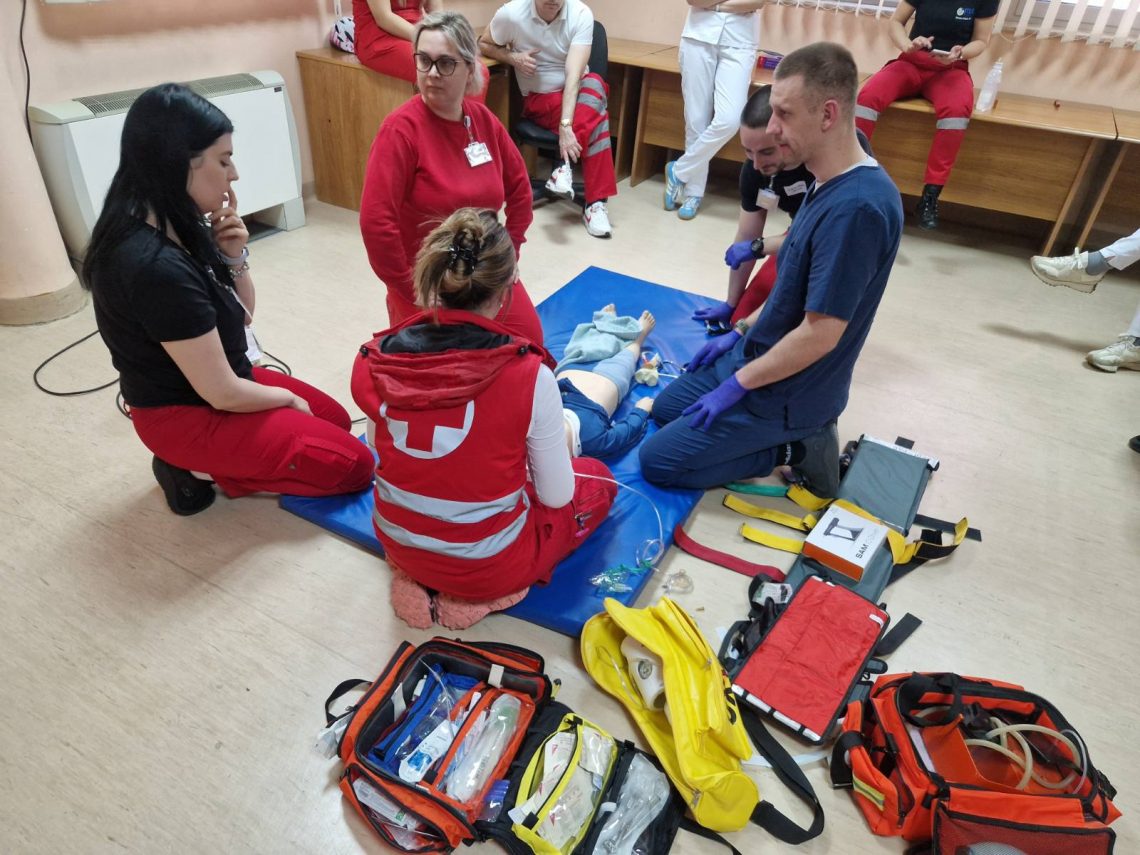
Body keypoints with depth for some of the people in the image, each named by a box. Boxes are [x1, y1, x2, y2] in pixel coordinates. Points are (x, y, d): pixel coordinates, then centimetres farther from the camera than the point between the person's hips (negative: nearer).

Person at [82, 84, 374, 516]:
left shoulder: (174, 228, -4)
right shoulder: (156, 266, -32)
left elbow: (242, 315, 7)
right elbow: (223, 394, -25)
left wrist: (233, 256, -11)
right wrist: (288, 397, -6)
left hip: (212, 389, 9)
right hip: (187, 415, -9)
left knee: (337, 418, 20)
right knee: (354, 465, -4)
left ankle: (203, 461, 13)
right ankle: (200, 470, 2)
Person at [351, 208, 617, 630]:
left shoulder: (376, 360, -15)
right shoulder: (528, 376, -27)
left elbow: (383, 453, 2)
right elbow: (556, 496, -14)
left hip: (399, 545, 5)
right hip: (489, 565, -4)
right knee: (597, 477, 20)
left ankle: (423, 578, 13)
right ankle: (480, 588, 7)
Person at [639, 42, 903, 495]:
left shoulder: (856, 208, -31)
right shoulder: (830, 185, 0)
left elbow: (820, 334, -28)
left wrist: (738, 385, -17)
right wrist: (740, 332, 14)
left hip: (786, 391, -9)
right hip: (758, 354, 10)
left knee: (657, 460, -4)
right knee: (664, 410, 22)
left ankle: (795, 448, 3)